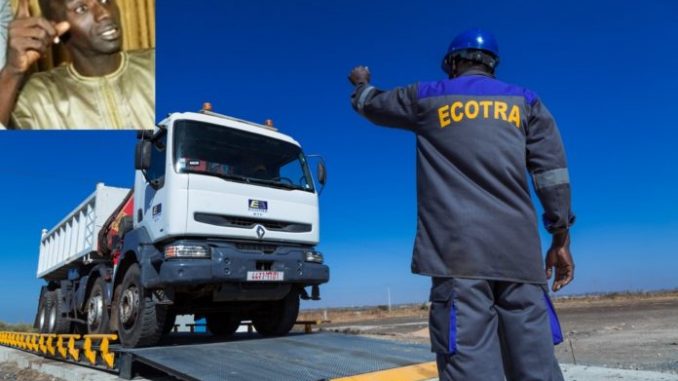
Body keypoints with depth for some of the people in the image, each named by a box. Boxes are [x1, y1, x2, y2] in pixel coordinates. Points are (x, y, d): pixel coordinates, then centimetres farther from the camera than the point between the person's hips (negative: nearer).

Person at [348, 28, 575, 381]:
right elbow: (552, 172, 10)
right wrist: (561, 241, 12)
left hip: (459, 252, -2)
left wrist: (361, 84, 53)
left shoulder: (427, 97, 14)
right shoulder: (525, 101, 18)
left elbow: (373, 105, 31)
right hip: (520, 251, 3)